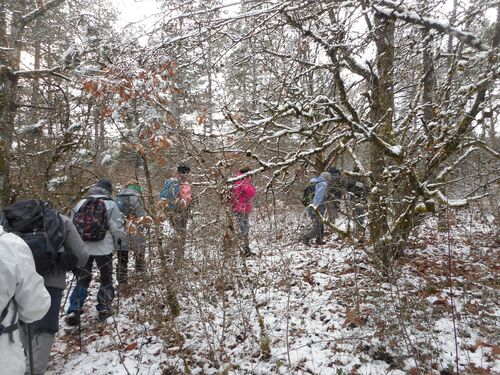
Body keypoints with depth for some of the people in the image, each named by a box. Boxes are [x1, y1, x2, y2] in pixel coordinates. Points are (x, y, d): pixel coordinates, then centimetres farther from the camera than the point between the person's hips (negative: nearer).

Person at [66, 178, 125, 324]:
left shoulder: (80, 203, 3)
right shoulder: (111, 204, -8)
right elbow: (116, 228, -11)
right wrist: (121, 236, 10)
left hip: (82, 248, 3)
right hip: (104, 248, -3)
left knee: (82, 279, 15)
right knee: (106, 278, 15)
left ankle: (74, 310, 5)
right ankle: (104, 308, 21)